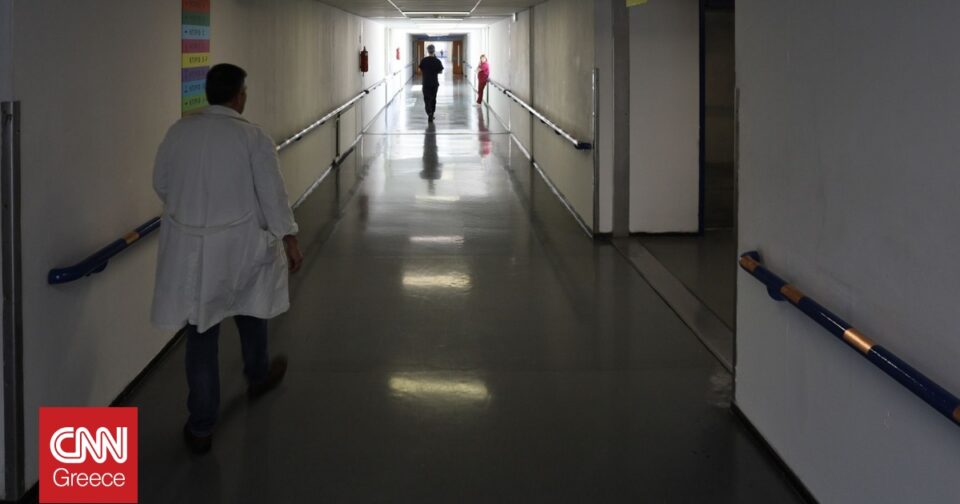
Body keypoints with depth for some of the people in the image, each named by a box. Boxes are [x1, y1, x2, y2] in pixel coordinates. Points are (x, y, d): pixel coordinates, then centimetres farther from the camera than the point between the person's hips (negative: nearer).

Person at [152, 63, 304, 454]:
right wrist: (289, 239, -1)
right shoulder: (253, 137, -12)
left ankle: (201, 427, 8)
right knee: (251, 305, 28)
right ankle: (258, 376, 51)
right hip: (240, 245, -2)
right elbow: (272, 194, -11)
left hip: (189, 247, 2)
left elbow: (160, 183, 9)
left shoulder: (179, 131, -2)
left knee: (201, 334, 5)